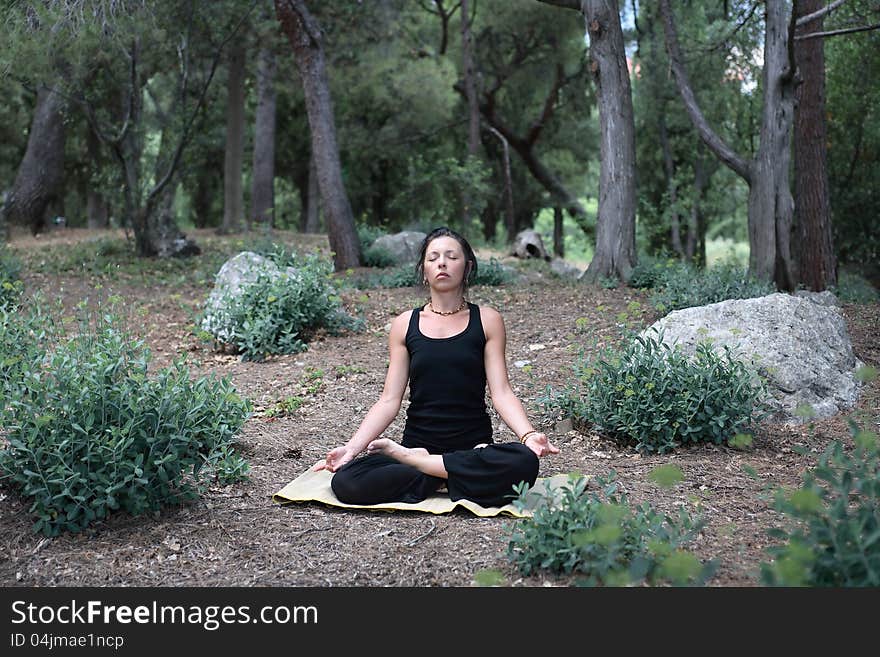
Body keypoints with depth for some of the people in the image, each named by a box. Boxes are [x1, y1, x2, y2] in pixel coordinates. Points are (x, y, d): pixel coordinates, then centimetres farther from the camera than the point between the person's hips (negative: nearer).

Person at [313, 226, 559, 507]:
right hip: (417, 441, 0)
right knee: (345, 482, -27)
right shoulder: (405, 324, 6)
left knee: (524, 463, -35)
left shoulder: (487, 320, 4)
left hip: (474, 444, 0)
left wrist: (529, 434, -22)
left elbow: (501, 392, -4)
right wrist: (351, 447, -10)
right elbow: (389, 400, 3)